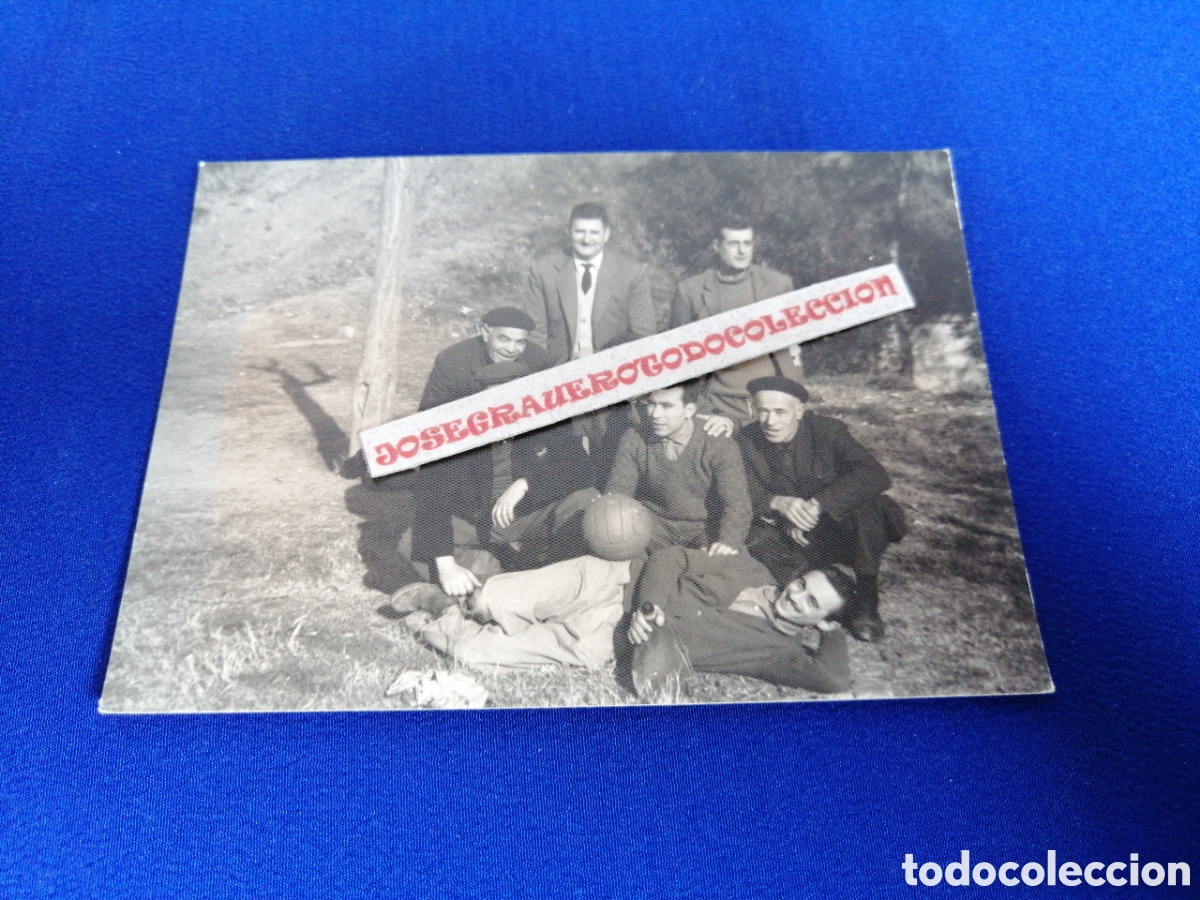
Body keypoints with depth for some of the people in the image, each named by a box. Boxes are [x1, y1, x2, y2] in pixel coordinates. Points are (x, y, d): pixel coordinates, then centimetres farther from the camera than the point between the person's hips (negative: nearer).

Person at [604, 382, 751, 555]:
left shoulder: (721, 448, -11)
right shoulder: (633, 441, -2)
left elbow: (736, 503, -17)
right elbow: (618, 487, -4)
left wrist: (727, 541, -37)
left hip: (706, 526, -2)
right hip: (656, 523, 2)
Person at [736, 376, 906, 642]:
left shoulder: (827, 430, -10)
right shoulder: (747, 442, -5)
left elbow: (876, 476, -24)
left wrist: (817, 504, -34)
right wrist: (777, 503, -34)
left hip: (838, 534, -1)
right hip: (788, 539, 1)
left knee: (869, 505, -32)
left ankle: (866, 598, -19)